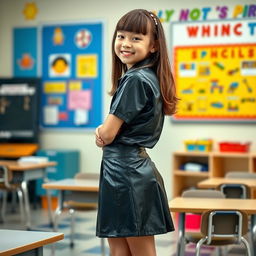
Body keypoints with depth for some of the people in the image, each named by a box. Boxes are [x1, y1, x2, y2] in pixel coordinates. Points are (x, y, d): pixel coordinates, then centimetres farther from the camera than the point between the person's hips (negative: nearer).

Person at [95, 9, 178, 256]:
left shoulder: (135, 80, -16)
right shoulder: (149, 78, 13)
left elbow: (107, 135, -15)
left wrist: (102, 132, 6)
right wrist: (105, 131, -4)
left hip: (125, 171, -10)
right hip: (134, 168, 10)